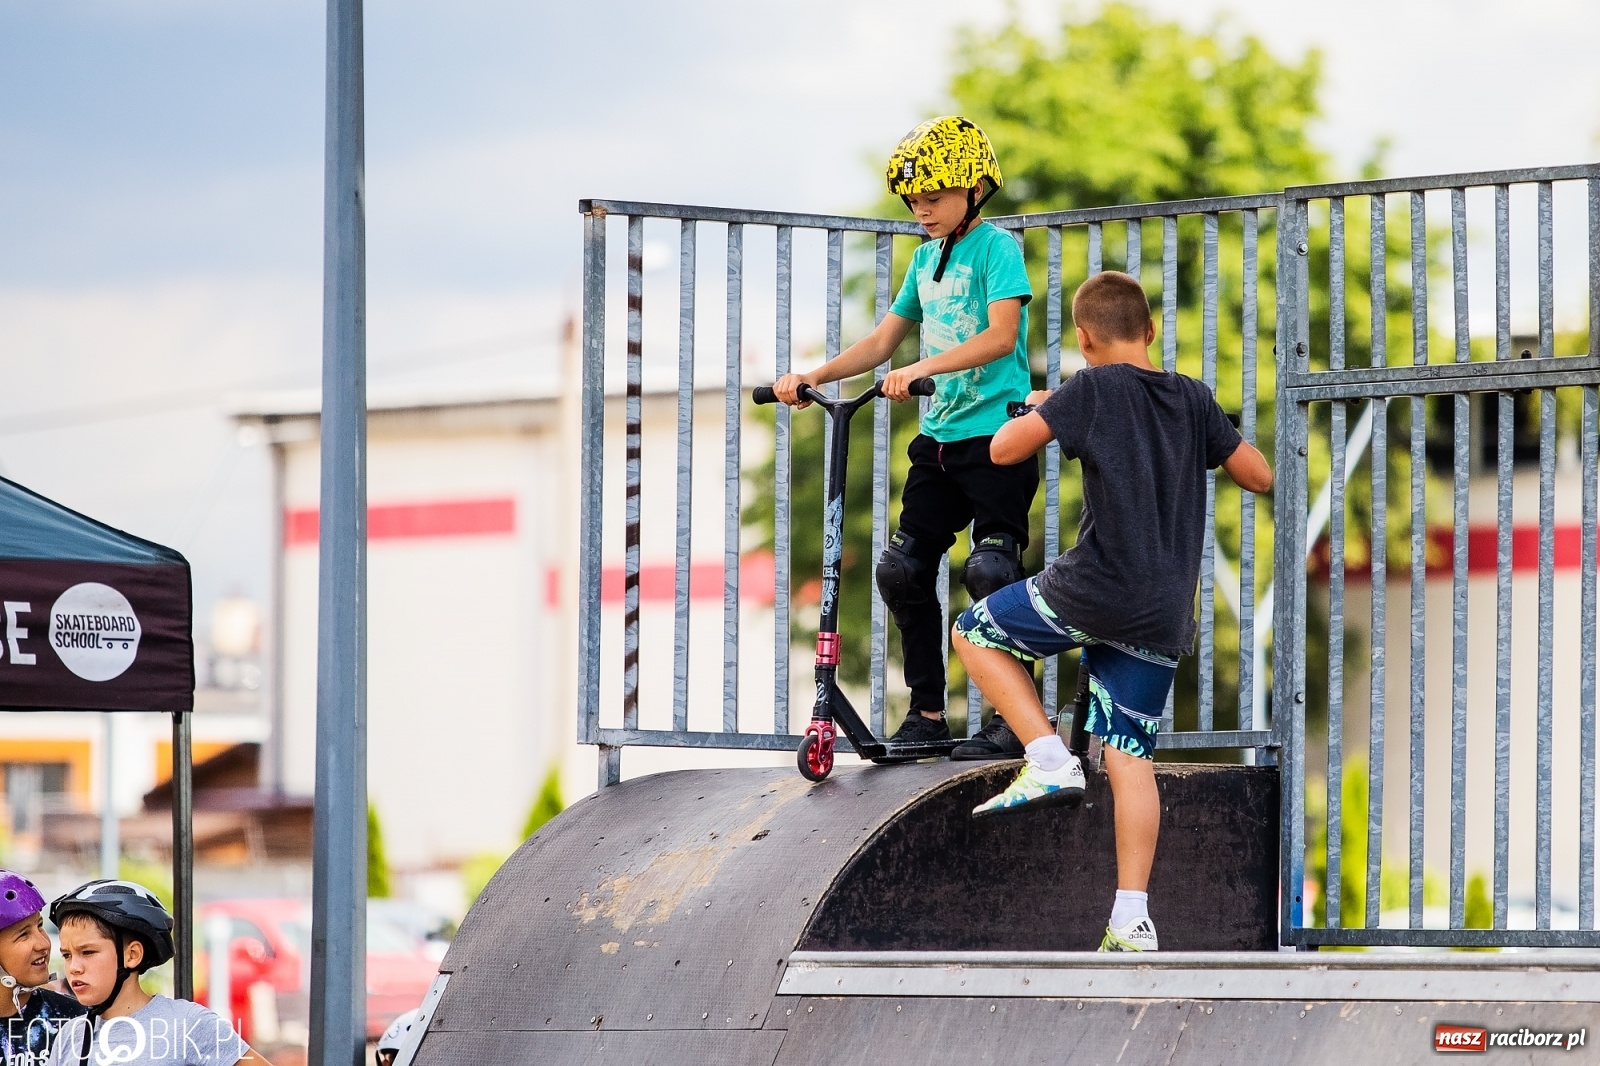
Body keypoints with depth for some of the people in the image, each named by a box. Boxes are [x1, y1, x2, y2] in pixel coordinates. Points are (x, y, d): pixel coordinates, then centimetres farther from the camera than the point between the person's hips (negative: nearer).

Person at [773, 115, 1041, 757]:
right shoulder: (926, 258, 15)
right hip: (938, 438, 8)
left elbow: (1001, 335, -22)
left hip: (997, 437, -8)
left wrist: (919, 370, -31)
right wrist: (812, 377, 4)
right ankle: (927, 712, 11)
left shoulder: (996, 247, -8)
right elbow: (883, 342, 19)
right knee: (902, 567, 2)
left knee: (990, 570, -15)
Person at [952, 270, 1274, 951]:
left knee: (975, 634, 18)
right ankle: (1132, 920, 1)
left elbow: (1003, 449, -7)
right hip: (1163, 614, 5)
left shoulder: (1094, 388, -6)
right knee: (1130, 757, 7)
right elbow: (1259, 476, 15)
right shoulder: (1194, 399, 8)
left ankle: (1048, 759, 2)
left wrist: (1038, 411, 14)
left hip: (1097, 589, -5)